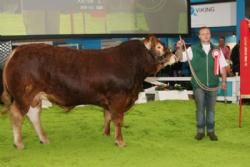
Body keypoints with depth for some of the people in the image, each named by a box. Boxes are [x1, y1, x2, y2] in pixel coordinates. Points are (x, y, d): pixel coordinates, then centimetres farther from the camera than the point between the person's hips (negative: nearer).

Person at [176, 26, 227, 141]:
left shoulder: (216, 50, 6)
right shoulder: (193, 49, 2)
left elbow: (222, 67, 9)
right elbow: (180, 57, -3)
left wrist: (224, 81, 5)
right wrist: (180, 48, -22)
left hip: (213, 84, 1)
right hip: (198, 84, -1)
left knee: (211, 108, 8)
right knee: (200, 108, 3)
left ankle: (211, 131, 17)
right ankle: (200, 131, 12)